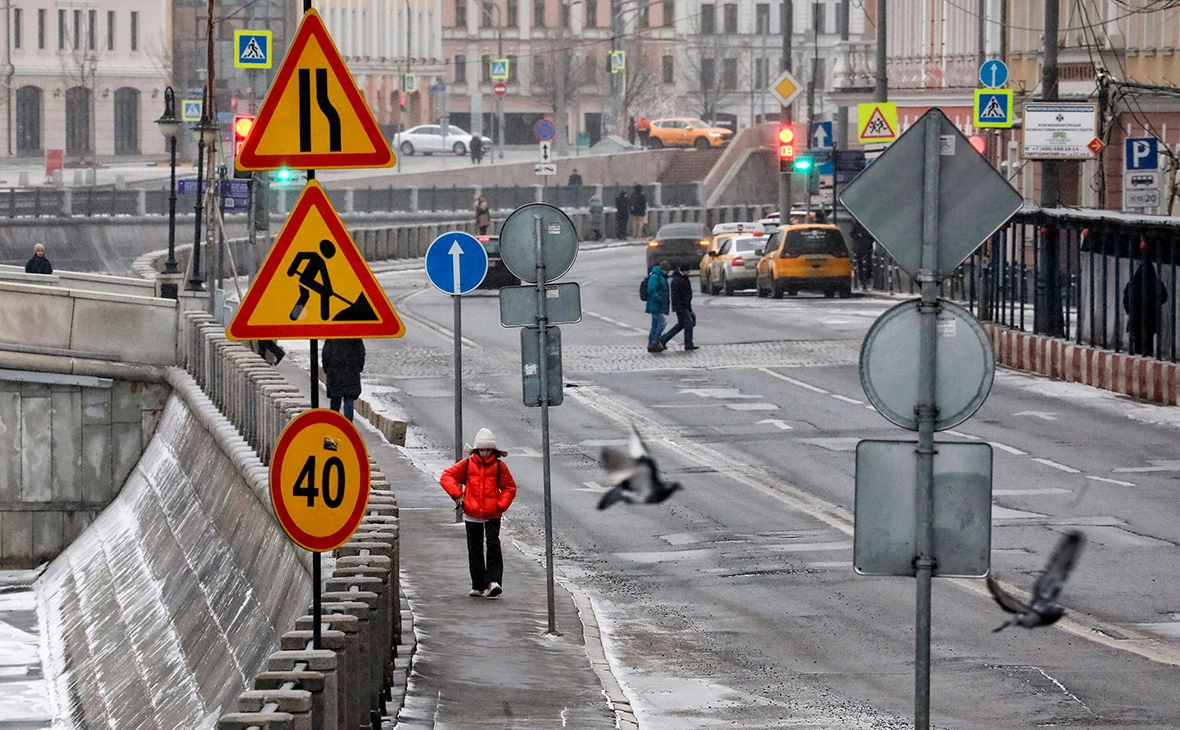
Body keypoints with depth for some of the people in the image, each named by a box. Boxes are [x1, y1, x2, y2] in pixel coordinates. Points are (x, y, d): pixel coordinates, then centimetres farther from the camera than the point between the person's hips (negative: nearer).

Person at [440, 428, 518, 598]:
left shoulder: (499, 466, 1)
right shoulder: (467, 465, 2)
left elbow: (510, 487, 9)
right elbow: (447, 476, 4)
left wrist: (501, 505, -5)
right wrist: (457, 493, -9)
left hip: (492, 515, -1)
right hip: (472, 515, 1)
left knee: (493, 545, -15)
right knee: (474, 550, 6)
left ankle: (494, 581, -18)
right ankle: (478, 586, 15)